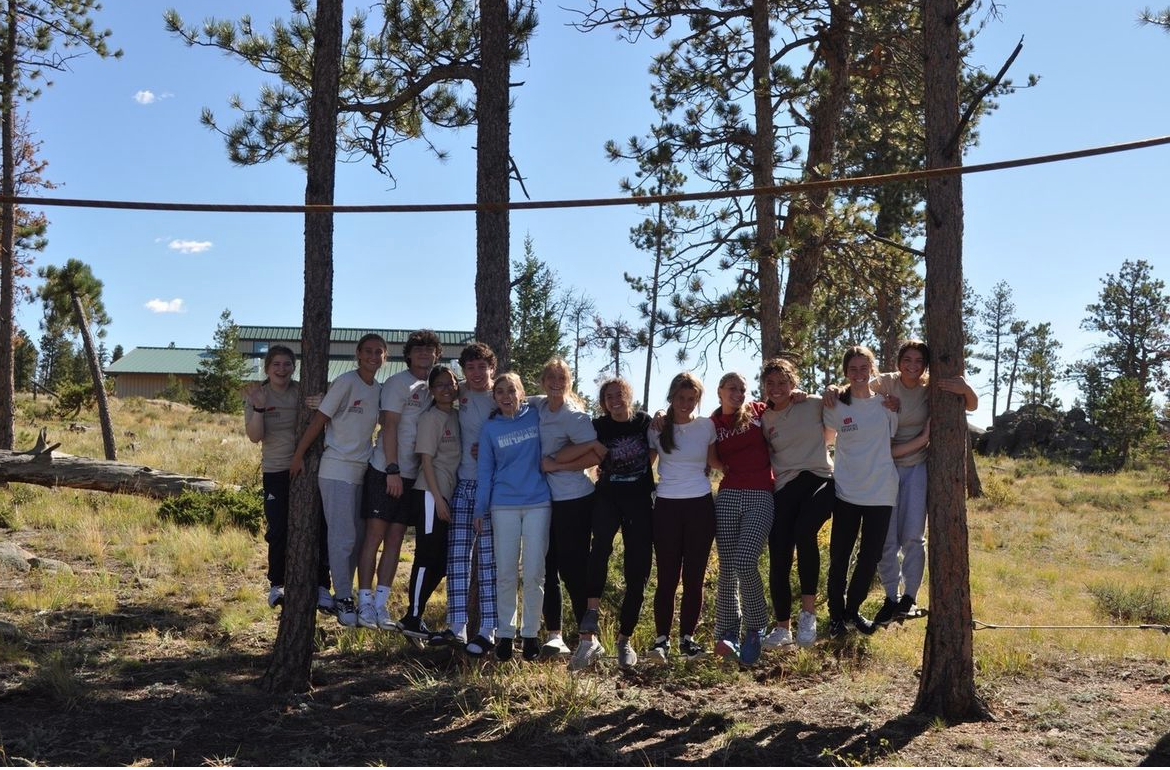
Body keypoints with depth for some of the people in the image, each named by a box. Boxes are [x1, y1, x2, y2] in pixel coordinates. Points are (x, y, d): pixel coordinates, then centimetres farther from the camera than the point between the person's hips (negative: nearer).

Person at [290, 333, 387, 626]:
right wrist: (298, 456, -9)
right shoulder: (346, 382, -10)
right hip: (337, 470, -7)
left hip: (362, 472, 7)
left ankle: (345, 593, 20)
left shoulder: (381, 390, 9)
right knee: (342, 537, -7)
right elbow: (319, 420, -9)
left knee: (357, 537, 10)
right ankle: (343, 599, 0)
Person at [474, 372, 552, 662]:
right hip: (504, 505, 1)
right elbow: (484, 470, 6)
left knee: (533, 573, 1)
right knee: (506, 574, 3)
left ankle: (530, 633, 11)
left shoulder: (536, 416, 4)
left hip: (538, 503, -1)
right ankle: (506, 633, 12)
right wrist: (480, 509, 2)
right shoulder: (490, 428, 6)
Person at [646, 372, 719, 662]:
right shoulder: (657, 427, 2)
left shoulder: (706, 426, 4)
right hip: (667, 507, -1)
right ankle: (662, 639, 6)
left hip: (700, 506, 1)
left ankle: (687, 638, 13)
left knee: (694, 577, 3)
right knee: (667, 577, -3)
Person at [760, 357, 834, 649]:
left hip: (820, 480, -3)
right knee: (778, 560, -3)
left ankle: (808, 613, -22)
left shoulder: (814, 405, 2)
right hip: (784, 488, 3)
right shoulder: (763, 419, 11)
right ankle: (783, 627, 16)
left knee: (804, 530, -33)